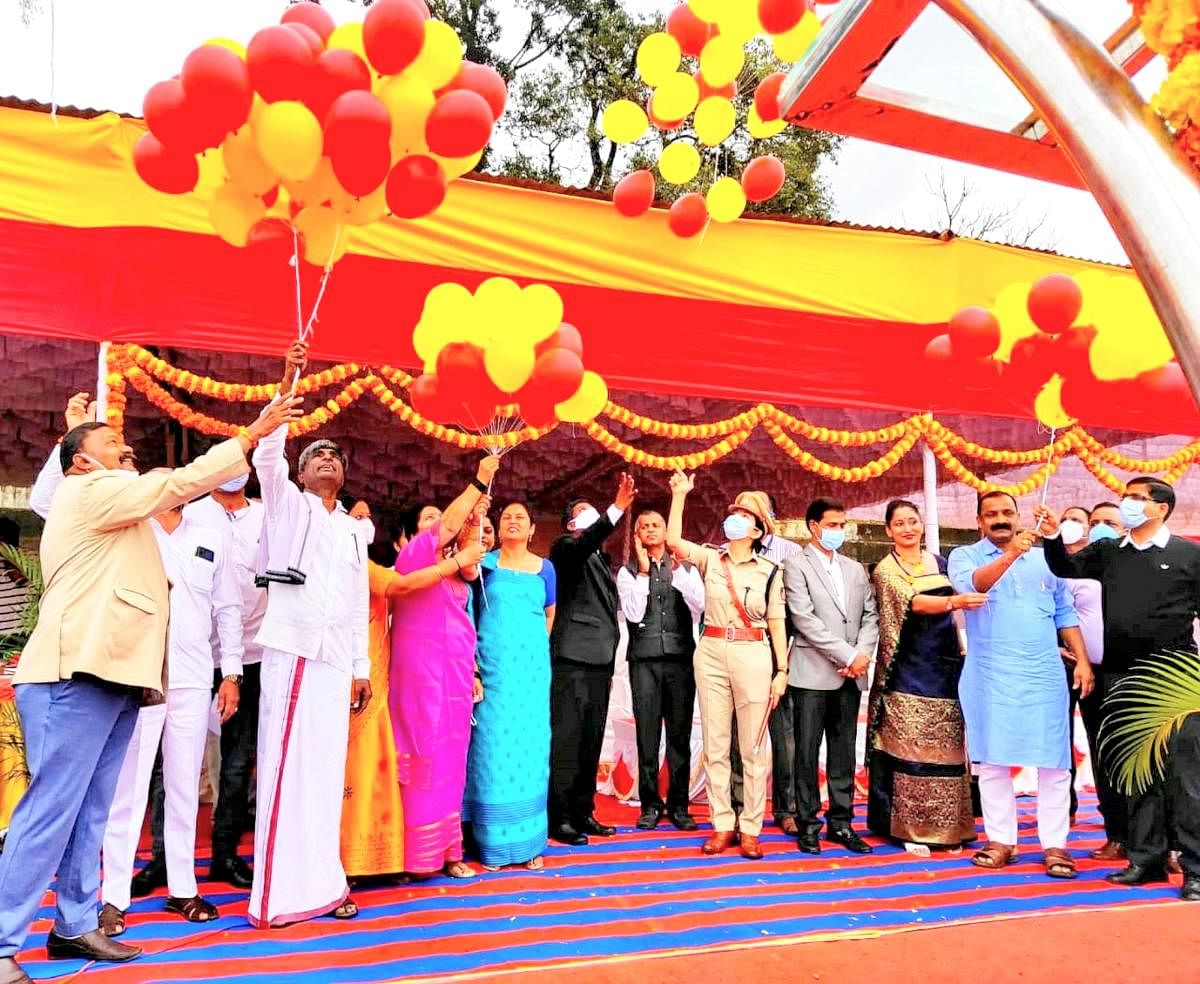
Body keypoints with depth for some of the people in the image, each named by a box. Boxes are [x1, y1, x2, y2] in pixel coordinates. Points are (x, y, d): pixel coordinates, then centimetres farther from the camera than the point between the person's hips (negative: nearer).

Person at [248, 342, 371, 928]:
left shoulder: (353, 530, 21)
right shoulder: (287, 503, 10)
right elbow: (266, 453, -9)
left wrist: (362, 668, 14)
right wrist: (288, 381, -16)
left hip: (336, 658, 4)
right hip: (291, 647, -4)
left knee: (326, 768, 4)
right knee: (285, 764, -7)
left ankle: (321, 882, 10)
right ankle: (278, 892, -2)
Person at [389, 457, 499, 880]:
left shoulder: (451, 566, 19)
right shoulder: (413, 553, 0)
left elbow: (470, 568, -1)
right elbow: (447, 524, -13)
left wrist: (475, 523, -7)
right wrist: (478, 483, -14)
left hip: (455, 668, 7)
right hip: (423, 666, -7)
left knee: (451, 754, 6)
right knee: (425, 752, -6)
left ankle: (446, 848, 12)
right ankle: (421, 851, 1)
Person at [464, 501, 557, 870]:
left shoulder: (544, 568, 10)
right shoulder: (486, 563, 5)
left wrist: (531, 648, 11)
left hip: (531, 666, 2)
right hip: (492, 666, -2)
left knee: (530, 745, 2)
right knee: (492, 745, -2)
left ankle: (528, 842, 11)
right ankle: (493, 844, 7)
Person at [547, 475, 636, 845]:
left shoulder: (602, 558, 22)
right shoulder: (566, 547, 0)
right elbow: (586, 543, -25)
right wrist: (617, 509, -37)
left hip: (600, 659, 8)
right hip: (572, 656, -8)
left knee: (591, 741, 10)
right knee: (565, 739, -7)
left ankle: (582, 812, 18)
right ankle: (559, 818, -1)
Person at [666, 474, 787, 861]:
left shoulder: (770, 571, 2)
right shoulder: (710, 559, 5)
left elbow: (776, 623, 3)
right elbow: (673, 540, -10)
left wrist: (782, 671, 0)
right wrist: (679, 495, -9)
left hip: (753, 656, -2)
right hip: (711, 654, 2)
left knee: (754, 746, 3)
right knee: (715, 744, 6)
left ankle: (751, 828, 13)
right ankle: (722, 825, 16)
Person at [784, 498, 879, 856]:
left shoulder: (855, 569, 17)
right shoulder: (797, 565, -2)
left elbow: (870, 616, 11)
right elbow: (805, 619, -11)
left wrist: (863, 653, -7)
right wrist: (847, 655, -13)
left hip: (850, 675, 5)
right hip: (812, 673, -5)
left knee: (843, 752, 8)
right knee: (807, 753, 1)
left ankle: (841, 822, 17)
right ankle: (808, 824, 11)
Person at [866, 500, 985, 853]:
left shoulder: (939, 562, 13)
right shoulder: (885, 570, -3)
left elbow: (951, 614, 19)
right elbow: (912, 602, -21)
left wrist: (963, 653, 12)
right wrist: (953, 601, -37)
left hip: (945, 664, 5)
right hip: (910, 669, -5)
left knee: (946, 746, 6)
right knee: (911, 746, -4)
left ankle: (945, 827, 16)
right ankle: (911, 828, 5)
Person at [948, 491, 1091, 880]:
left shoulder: (1044, 558, 14)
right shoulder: (964, 556, 3)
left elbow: (1065, 613, 16)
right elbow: (971, 584, -19)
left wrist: (1082, 660, 7)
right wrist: (1010, 555, -33)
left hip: (1045, 675, 2)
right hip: (991, 678, -2)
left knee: (1054, 763, 0)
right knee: (993, 761, 3)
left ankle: (1054, 845, 8)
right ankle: (1000, 840, 13)